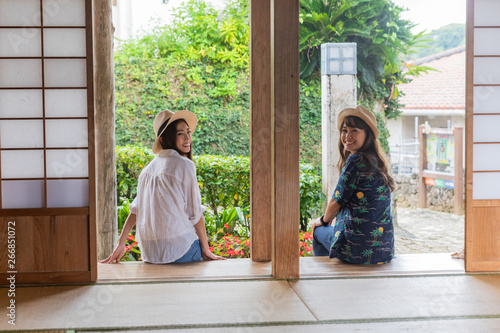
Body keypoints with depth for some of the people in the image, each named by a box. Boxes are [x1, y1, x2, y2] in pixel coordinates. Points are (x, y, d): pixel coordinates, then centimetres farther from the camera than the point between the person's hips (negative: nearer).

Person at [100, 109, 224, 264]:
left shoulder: (148, 168, 11)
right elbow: (195, 212, -6)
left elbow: (136, 209, 10)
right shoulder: (184, 165, -7)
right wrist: (205, 250, 1)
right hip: (180, 247, -7)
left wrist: (121, 244, 13)